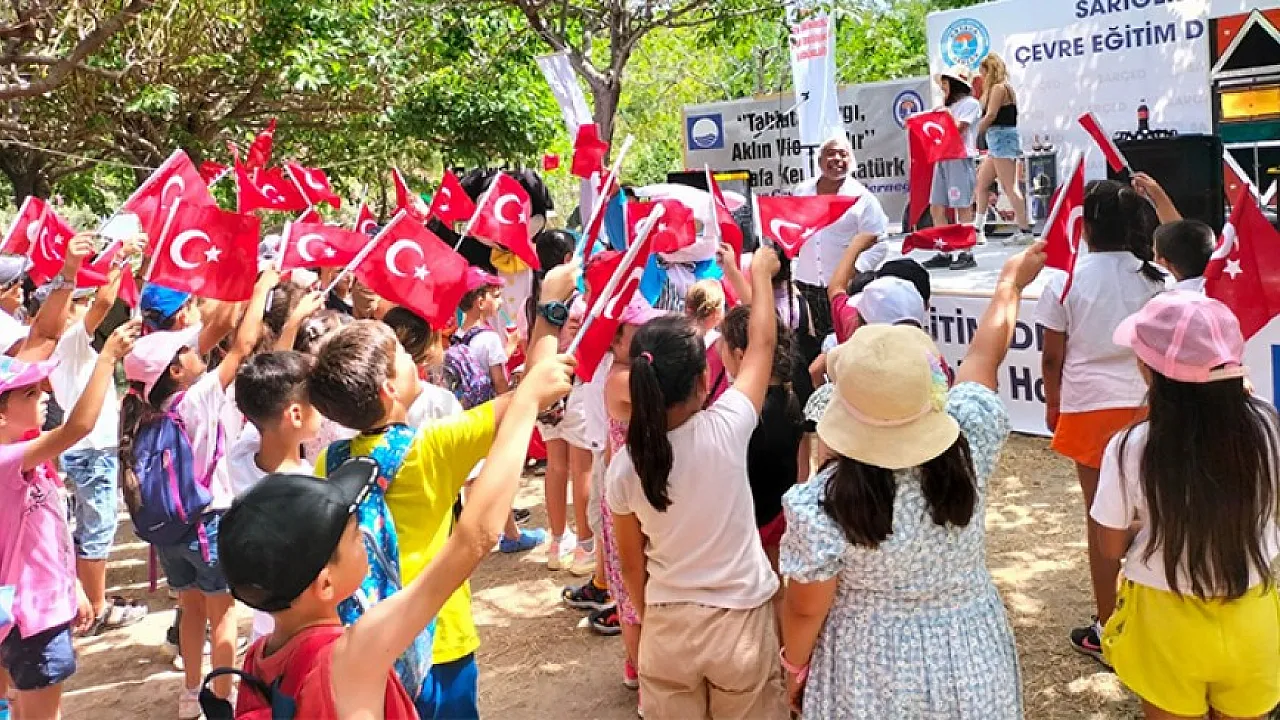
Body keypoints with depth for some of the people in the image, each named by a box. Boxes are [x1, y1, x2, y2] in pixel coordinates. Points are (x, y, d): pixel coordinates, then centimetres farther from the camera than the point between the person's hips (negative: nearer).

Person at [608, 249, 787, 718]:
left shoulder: (623, 466, -13)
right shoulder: (725, 429, -20)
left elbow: (632, 566, 1)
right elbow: (763, 342, -3)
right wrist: (761, 273, 12)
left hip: (667, 628, 2)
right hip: (740, 622, -1)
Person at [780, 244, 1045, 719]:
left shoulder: (822, 503, -27)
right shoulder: (966, 450, -19)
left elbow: (805, 609, -15)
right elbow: (985, 356, -2)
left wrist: (795, 667, 5)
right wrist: (1011, 281, 16)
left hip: (874, 678, -3)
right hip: (971, 662, 3)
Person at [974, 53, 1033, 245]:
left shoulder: (998, 88, -8)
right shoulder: (1002, 88, 21)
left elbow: (990, 116, -14)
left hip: (1002, 139, -11)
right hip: (997, 143, 11)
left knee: (1009, 187, -11)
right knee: (980, 184, 12)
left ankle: (1025, 230, -11)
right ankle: (978, 231, 16)